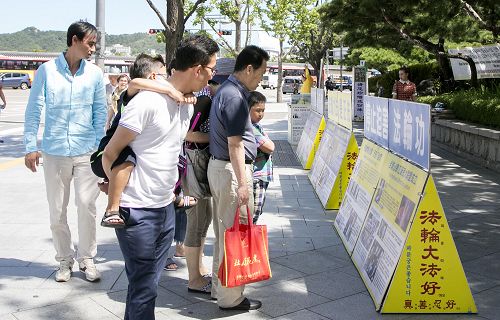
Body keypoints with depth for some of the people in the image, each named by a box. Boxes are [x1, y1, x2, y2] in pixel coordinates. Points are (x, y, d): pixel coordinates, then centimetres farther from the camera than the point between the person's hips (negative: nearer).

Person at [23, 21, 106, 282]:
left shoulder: (95, 73, 2)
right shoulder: (47, 70, -3)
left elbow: (100, 112, 7)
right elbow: (33, 110, 1)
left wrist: (101, 147, 3)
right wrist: (31, 147, -3)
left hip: (86, 152, 0)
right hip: (54, 152, 0)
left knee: (87, 205, -3)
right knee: (57, 210, 8)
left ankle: (86, 259, 15)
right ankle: (64, 260, 24)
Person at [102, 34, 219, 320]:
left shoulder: (188, 104, 9)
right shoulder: (148, 102, -17)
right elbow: (110, 155, -12)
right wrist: (118, 195, -7)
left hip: (166, 208, 8)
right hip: (137, 211, -8)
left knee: (150, 282, 17)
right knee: (144, 287, 1)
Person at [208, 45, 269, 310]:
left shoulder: (225, 90, 13)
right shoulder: (235, 96, -18)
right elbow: (235, 144, -21)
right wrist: (243, 183, -20)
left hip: (219, 166, 11)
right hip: (231, 170, -11)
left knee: (223, 233, 17)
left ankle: (219, 288, 28)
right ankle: (230, 298, 8)